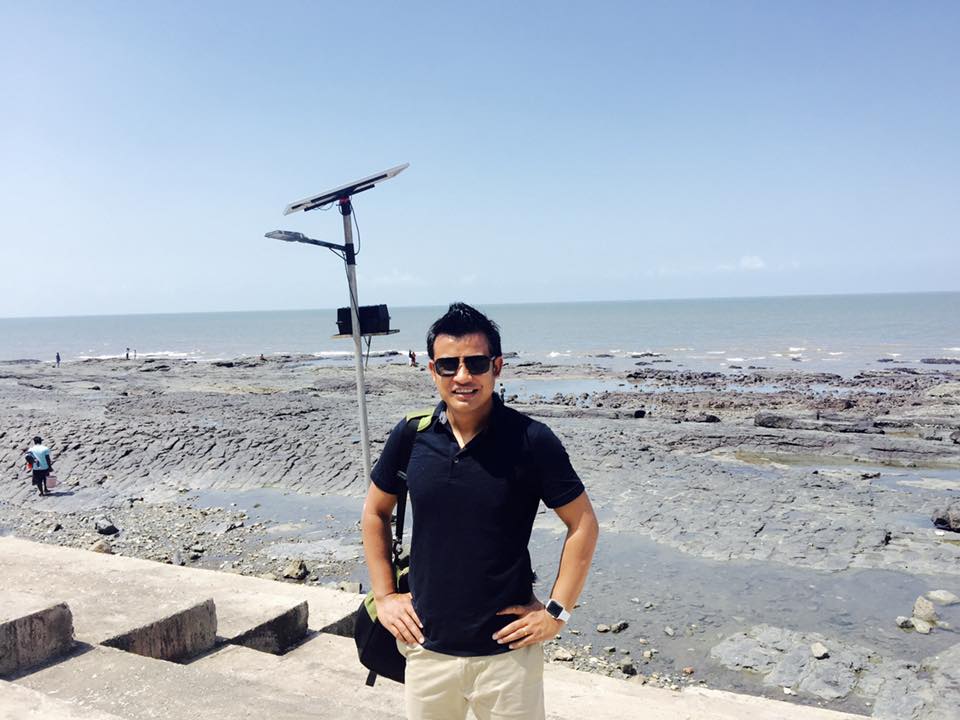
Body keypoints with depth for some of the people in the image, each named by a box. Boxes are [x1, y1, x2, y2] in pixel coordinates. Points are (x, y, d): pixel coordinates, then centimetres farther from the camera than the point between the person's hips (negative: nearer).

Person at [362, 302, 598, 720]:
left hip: (507, 649, -2)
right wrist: (384, 595, 6)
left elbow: (582, 524, -5)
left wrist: (557, 611, -8)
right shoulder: (410, 436, -5)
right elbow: (375, 513, 10)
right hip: (427, 645, 3)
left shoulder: (532, 440, -13)